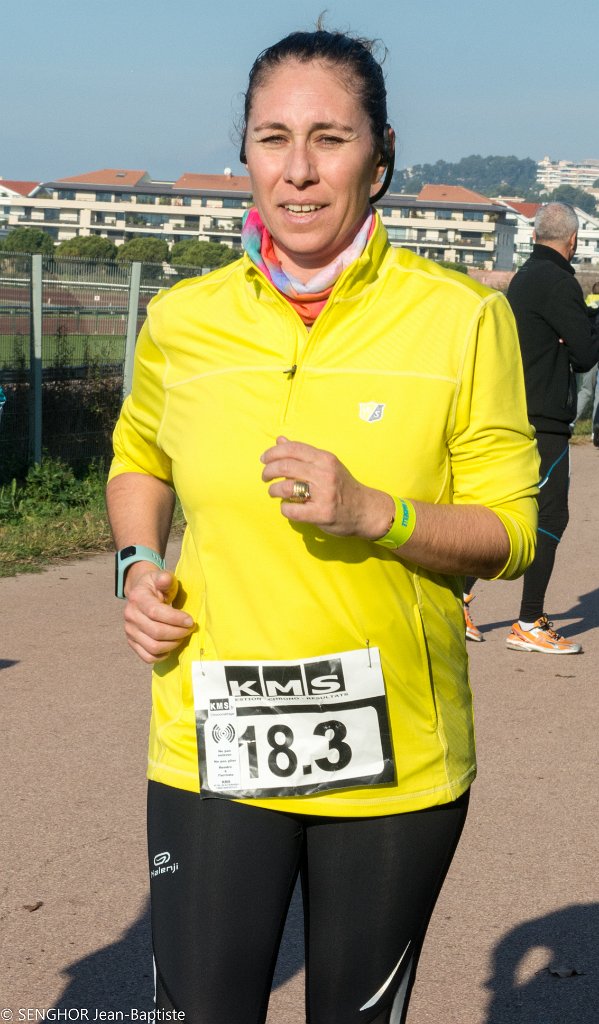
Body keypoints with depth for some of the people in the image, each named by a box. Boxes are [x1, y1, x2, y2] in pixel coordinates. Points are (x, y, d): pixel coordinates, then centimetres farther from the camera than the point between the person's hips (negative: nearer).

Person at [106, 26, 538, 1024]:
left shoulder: (462, 317, -5)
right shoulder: (181, 319, 1)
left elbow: (511, 531, -3)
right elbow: (137, 459, 21)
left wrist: (373, 513, -20)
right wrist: (138, 565, 2)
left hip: (396, 754, -1)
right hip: (213, 745, 1)